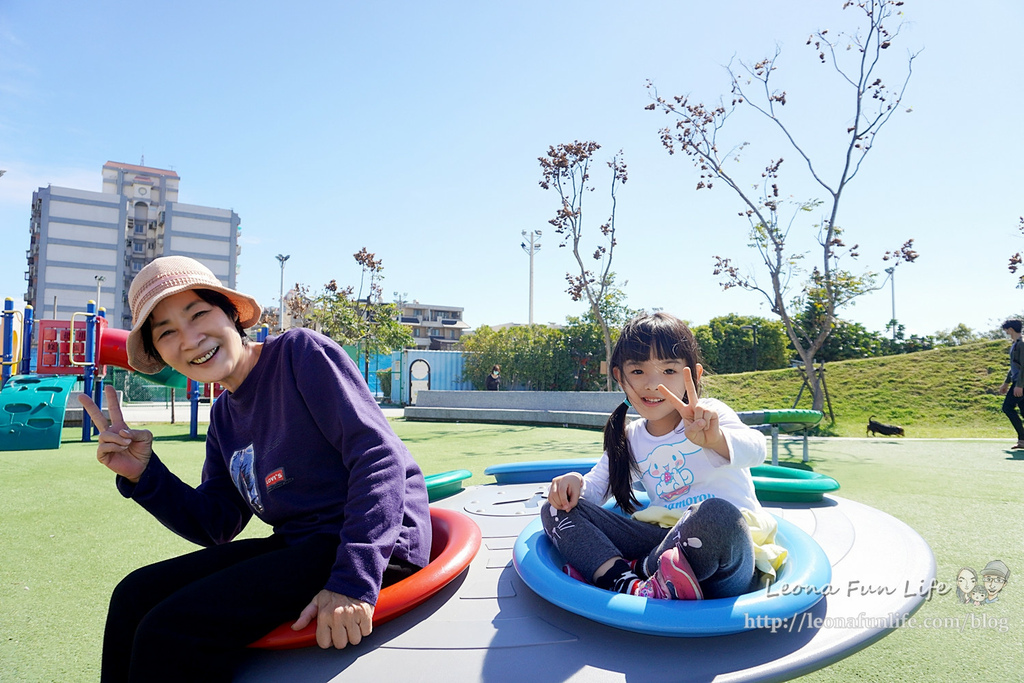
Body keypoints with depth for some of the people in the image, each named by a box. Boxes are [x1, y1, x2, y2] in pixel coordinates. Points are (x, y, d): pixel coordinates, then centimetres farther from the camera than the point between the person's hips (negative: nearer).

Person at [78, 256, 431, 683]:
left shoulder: (302, 352, -10)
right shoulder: (224, 417, 14)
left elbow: (379, 456, -20)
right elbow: (215, 527, 15)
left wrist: (354, 579, -28)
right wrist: (142, 474, 1)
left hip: (377, 544, -8)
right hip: (297, 546, 9)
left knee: (172, 629, -18)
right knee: (134, 598, 10)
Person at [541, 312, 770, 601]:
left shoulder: (709, 416, -3)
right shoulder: (629, 441, 12)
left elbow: (756, 451, -23)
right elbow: (595, 488, 16)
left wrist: (715, 439, -48)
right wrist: (576, 482, -10)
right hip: (668, 542, 5)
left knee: (715, 513, -42)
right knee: (558, 509, -6)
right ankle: (630, 587, -28)